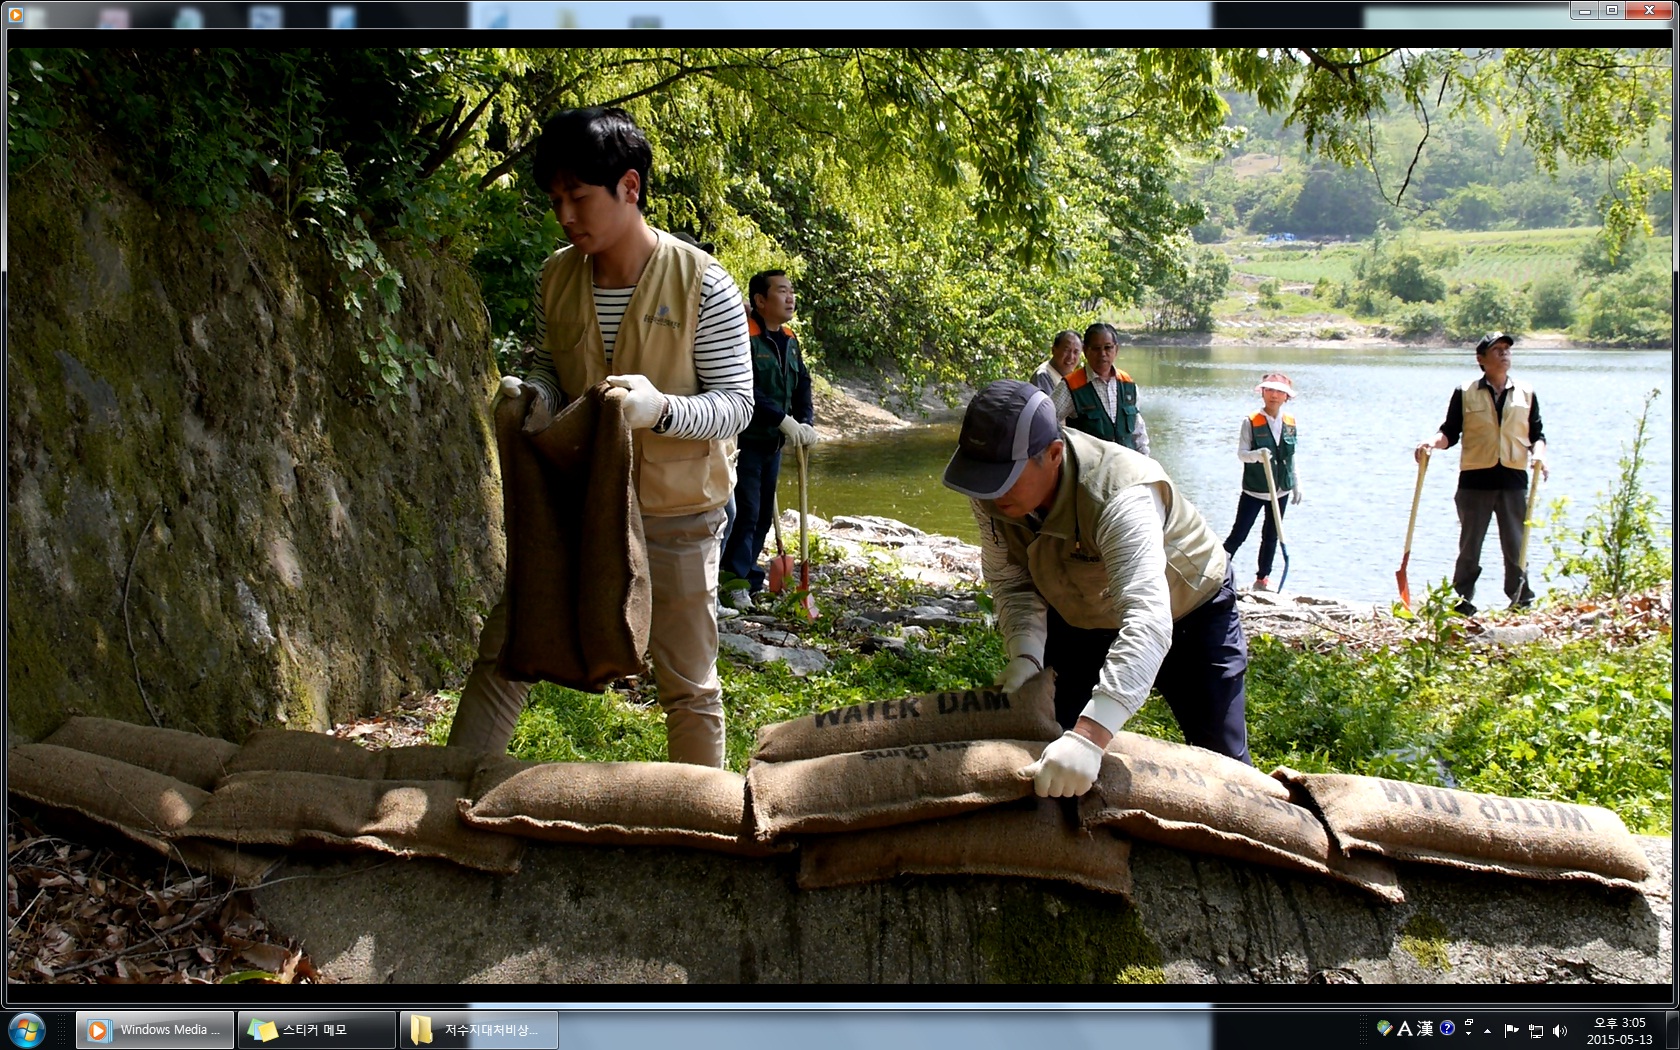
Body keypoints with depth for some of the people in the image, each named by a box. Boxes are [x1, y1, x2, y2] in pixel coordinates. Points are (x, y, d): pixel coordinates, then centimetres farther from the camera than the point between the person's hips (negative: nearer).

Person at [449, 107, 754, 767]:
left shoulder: (702, 284, -15)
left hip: (675, 515, -4)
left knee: (689, 686, 8)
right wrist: (535, 394, -12)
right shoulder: (557, 277, -1)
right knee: (501, 655, 5)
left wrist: (661, 408, -33)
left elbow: (737, 402, -13)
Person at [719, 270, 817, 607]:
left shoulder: (789, 340, 10)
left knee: (764, 514, 13)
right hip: (745, 440, -8)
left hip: (773, 441, 8)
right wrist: (783, 419, -29)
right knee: (747, 511, -7)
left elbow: (802, 384, 9)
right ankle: (734, 581, 2)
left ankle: (747, 574, 25)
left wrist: (805, 422, -9)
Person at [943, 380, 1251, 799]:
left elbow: (1147, 622, -55)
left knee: (1221, 761, 0)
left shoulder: (1120, 497, -45)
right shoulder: (991, 494, -25)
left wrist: (1089, 738, -67)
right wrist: (1025, 656, -34)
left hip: (1187, 610, -5)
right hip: (1082, 619, 5)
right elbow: (1011, 582, -13)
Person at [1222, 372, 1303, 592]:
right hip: (1254, 490, -5)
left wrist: (1296, 484, 12)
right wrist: (1257, 455, -32)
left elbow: (1291, 457, 13)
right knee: (1239, 534, -5)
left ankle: (1262, 578, 23)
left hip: (1280, 490, 5)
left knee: (1271, 536, 12)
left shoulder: (1290, 423, 4)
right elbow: (1241, 453, -11)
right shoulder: (1251, 422, -9)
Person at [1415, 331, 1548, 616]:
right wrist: (1432, 442, -15)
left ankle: (1522, 602, 12)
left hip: (1513, 478, 1)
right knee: (1470, 546, 3)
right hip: (1475, 478, -1)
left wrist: (1539, 453, -6)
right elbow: (1450, 433, 5)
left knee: (1517, 546, 4)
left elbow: (1537, 433, 13)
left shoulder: (1526, 393, 12)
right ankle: (1463, 602, 8)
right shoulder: (1465, 394, 6)